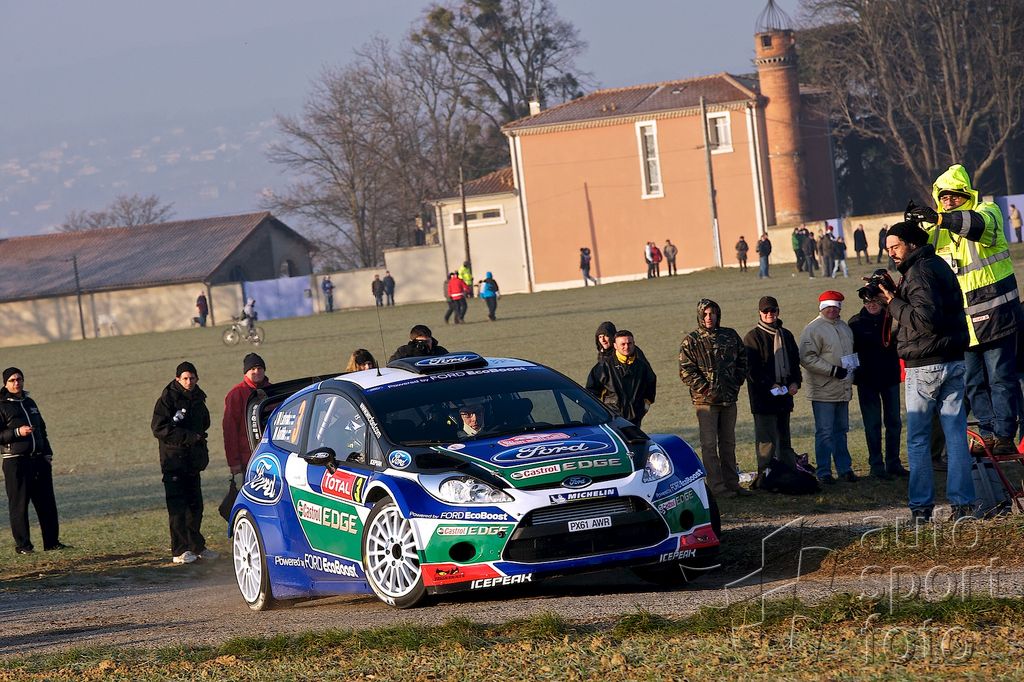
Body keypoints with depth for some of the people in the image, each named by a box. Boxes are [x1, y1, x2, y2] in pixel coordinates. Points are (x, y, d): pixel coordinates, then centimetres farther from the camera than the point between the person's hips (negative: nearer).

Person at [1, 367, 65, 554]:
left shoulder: (30, 403, 18)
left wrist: (47, 454, 16)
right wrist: (17, 432, -20)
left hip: (39, 460, 6)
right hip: (15, 462, -6)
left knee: (47, 503, 4)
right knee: (19, 504, -4)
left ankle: (52, 542, 11)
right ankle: (22, 545, 2)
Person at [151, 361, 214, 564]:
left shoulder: (198, 399, 12)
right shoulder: (167, 399, -9)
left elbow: (204, 424, 27)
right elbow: (159, 428, -15)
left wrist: (199, 438, 7)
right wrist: (187, 437, -19)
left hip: (193, 459, 7)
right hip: (174, 458, -7)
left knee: (195, 504, 12)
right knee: (177, 506, -9)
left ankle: (196, 546, 22)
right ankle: (179, 551, -9)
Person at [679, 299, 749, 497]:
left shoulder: (730, 336, 9)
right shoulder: (691, 341, -5)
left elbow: (742, 360, 18)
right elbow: (686, 371, -10)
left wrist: (737, 383, 6)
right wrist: (706, 389, -15)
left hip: (729, 399, 5)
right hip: (706, 400, -5)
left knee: (728, 443, 12)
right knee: (709, 444, -5)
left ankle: (732, 483, 19)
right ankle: (717, 486, -4)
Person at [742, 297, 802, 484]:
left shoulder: (786, 335, 16)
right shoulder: (753, 337, -5)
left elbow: (795, 362, 21)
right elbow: (751, 369, -11)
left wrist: (795, 382, 3)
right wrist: (769, 385, -19)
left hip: (785, 394, 7)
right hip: (763, 396, -7)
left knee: (784, 439, 14)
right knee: (766, 440, -8)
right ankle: (765, 477, -7)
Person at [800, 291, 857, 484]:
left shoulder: (844, 327, 15)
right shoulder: (813, 329, -11)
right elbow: (806, 358, -18)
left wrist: (850, 370, 13)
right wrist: (833, 370, -19)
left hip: (843, 389, 7)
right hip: (823, 390, -7)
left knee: (841, 430, 14)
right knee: (825, 432, -5)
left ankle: (844, 468, 20)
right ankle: (823, 472, 0)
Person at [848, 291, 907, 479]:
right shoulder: (856, 323, -1)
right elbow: (850, 350, -1)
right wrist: (856, 374, -11)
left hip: (890, 378, 3)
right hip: (868, 381, -3)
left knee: (894, 422, 7)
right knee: (873, 424, 0)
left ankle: (893, 462, 16)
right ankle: (876, 465, 4)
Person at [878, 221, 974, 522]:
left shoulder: (919, 272, -14)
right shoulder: (939, 265, 16)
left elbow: (926, 318, -22)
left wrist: (893, 303, -14)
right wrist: (897, 294, 8)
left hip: (925, 367, -8)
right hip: (954, 362, 8)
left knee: (918, 439, 0)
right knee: (956, 434, 6)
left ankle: (921, 506, 1)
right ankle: (962, 503, 4)